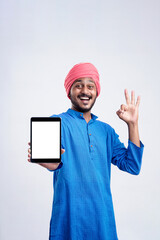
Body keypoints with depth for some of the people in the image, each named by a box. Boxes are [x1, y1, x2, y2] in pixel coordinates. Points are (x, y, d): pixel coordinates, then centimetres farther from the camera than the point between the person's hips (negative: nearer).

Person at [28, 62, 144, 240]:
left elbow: (132, 166, 6)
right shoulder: (57, 122, -3)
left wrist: (132, 124, 0)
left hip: (104, 219, 5)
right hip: (69, 219, -4)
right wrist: (51, 162, -46)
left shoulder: (106, 130, 13)